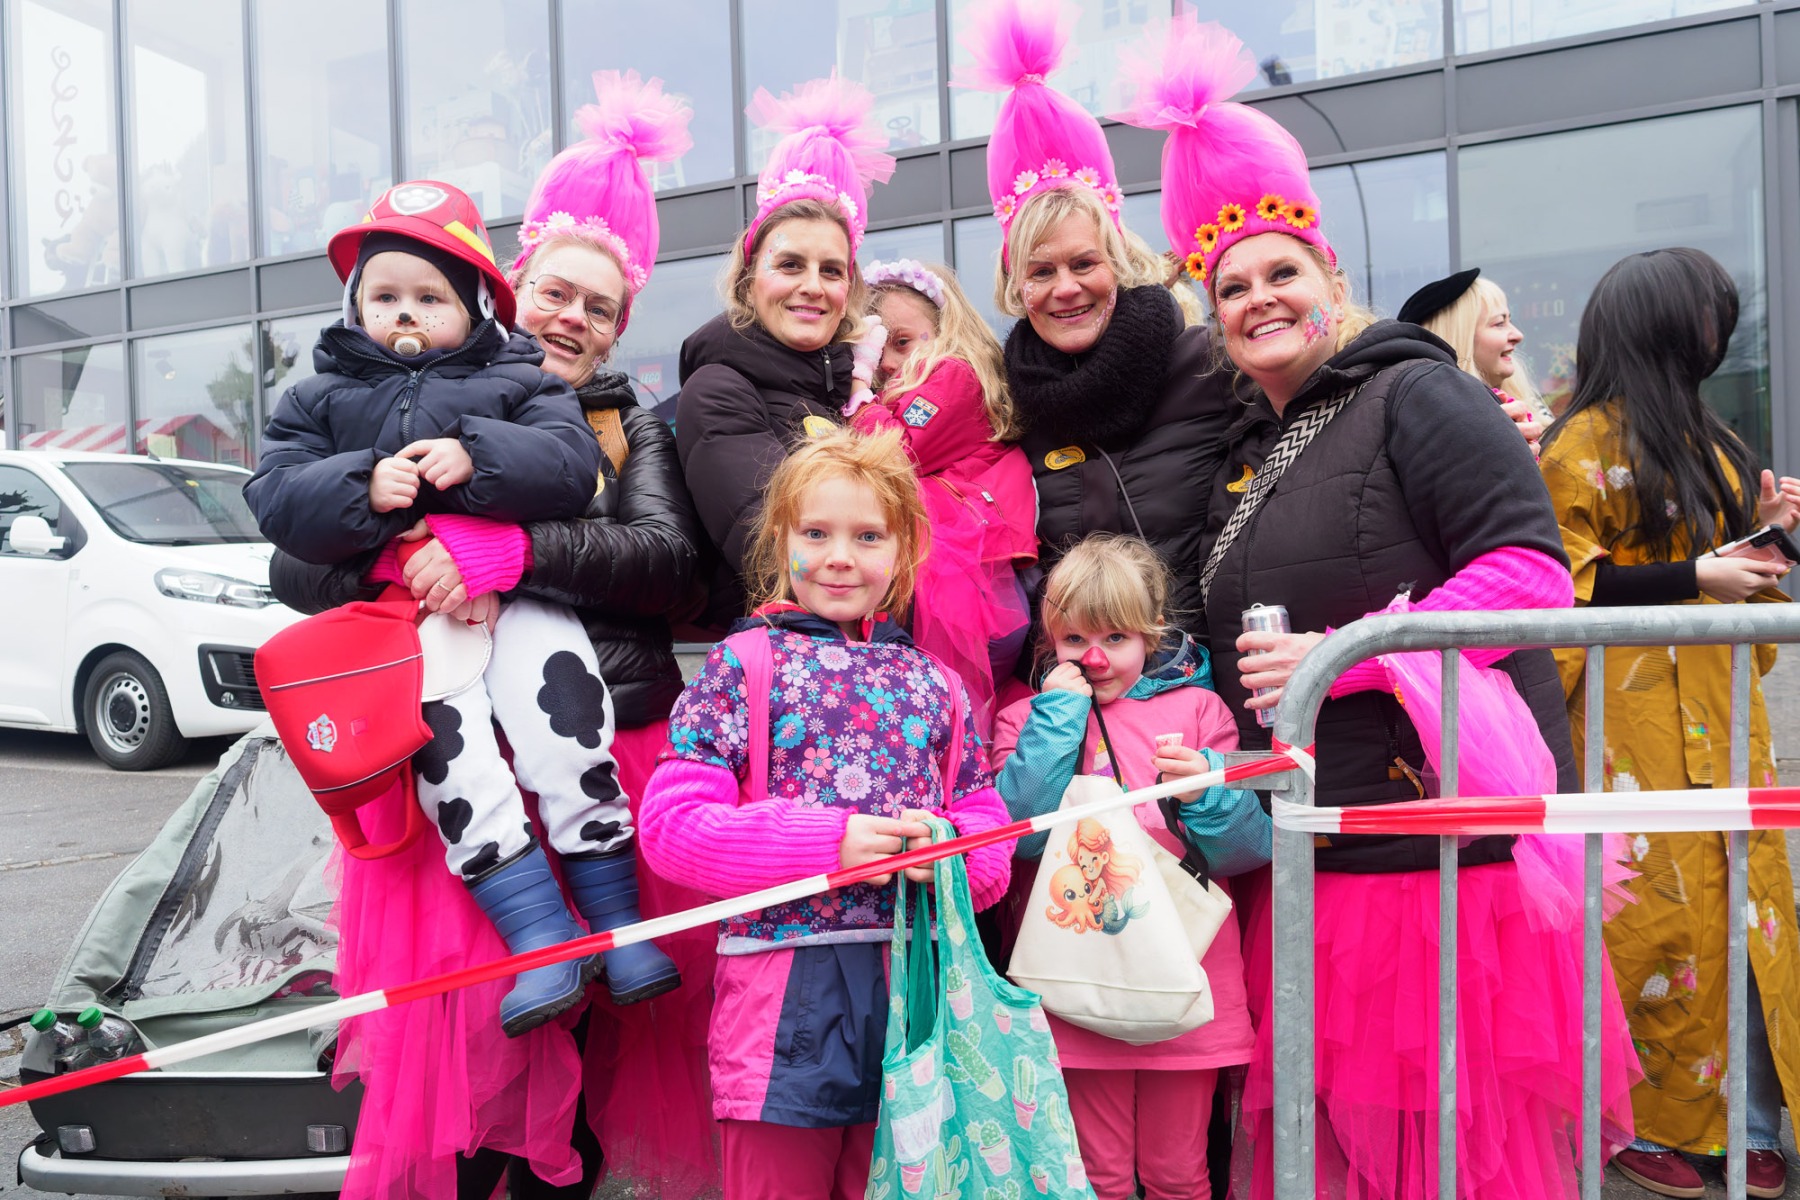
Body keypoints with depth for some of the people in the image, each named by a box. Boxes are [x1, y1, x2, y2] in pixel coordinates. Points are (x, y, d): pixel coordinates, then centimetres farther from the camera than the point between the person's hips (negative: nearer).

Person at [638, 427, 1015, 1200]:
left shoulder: (932, 683, 11)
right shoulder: (743, 666, -1)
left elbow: (986, 815, 14)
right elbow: (670, 823, -9)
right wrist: (826, 846, -17)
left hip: (913, 985, 4)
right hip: (784, 993, -3)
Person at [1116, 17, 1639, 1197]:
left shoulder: (1413, 396, -5)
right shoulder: (1249, 454, 18)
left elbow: (1531, 571, -15)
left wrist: (1339, 660, -18)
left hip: (1450, 847, -7)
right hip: (1309, 868, 7)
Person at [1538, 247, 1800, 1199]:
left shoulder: (1703, 438, 17)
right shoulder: (1585, 445, -8)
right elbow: (1564, 585, -13)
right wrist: (1693, 575, -18)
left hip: (1720, 716, 8)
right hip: (1635, 723, -8)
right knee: (1652, 924, -4)